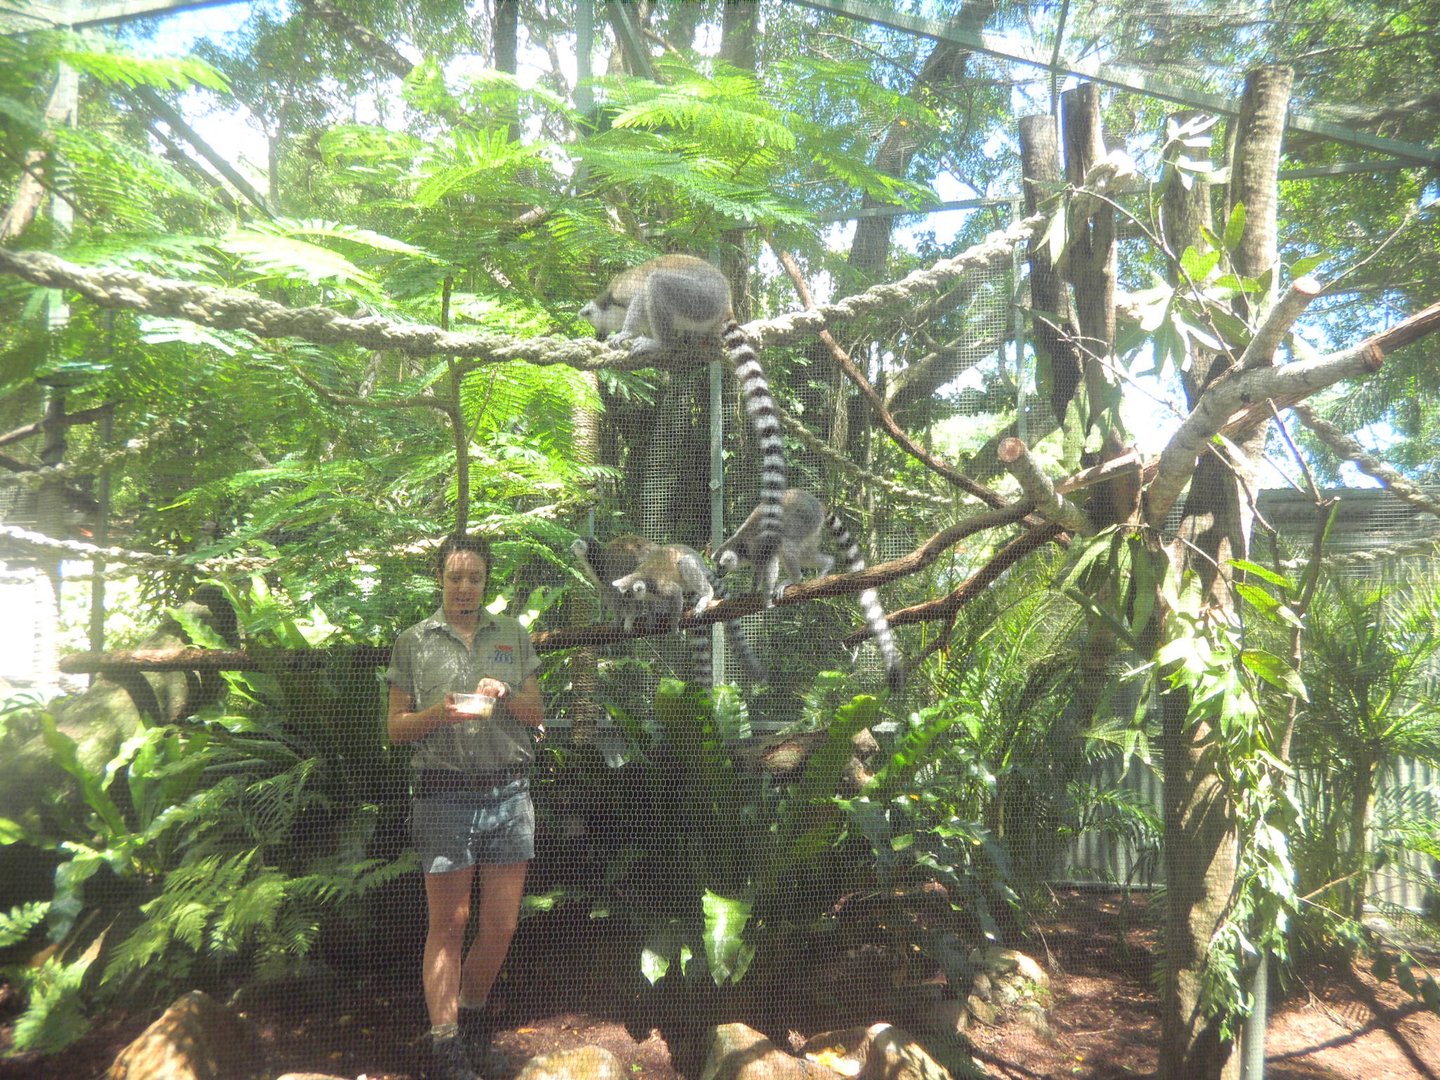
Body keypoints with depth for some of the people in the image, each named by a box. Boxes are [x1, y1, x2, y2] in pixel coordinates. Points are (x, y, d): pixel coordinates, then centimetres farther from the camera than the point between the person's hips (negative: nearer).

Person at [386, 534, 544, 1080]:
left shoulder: (513, 636, 12)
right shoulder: (413, 642, 6)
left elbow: (537, 716, 11)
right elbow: (397, 727, 6)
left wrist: (506, 694, -9)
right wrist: (439, 713, -13)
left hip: (508, 792, 3)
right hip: (445, 793, -2)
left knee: (502, 924, 6)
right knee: (447, 924, 1)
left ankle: (473, 1020, 29)